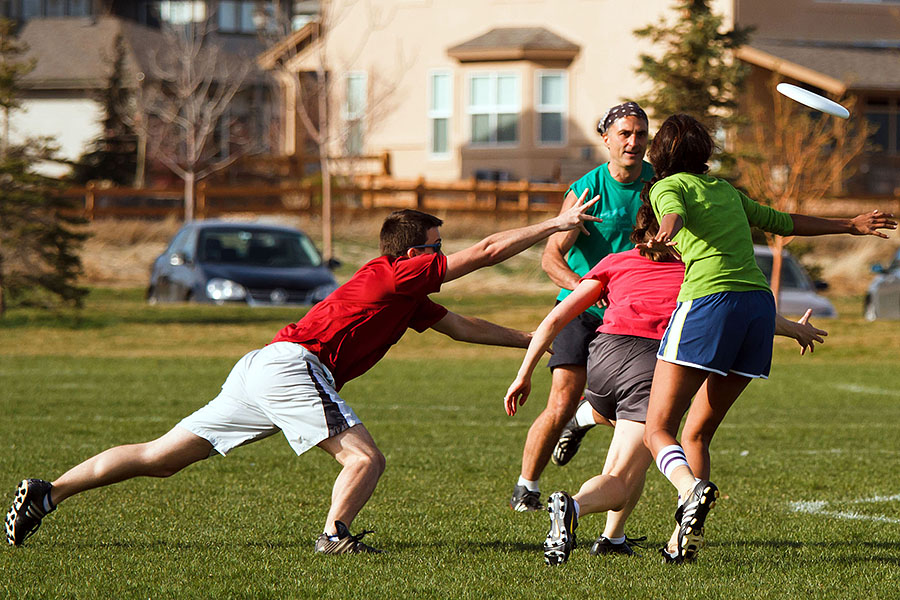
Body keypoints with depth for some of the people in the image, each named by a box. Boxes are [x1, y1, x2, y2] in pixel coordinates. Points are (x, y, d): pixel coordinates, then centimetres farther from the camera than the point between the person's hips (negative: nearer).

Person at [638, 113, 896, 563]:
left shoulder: (667, 187, 10)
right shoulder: (725, 190, 27)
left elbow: (673, 215, -15)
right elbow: (783, 222, 38)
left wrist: (664, 236, -38)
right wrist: (850, 225, 53)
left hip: (708, 302, -6)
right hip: (760, 304, 6)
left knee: (658, 432, -6)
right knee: (696, 433, 13)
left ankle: (693, 490, -36)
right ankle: (684, 540, 0)